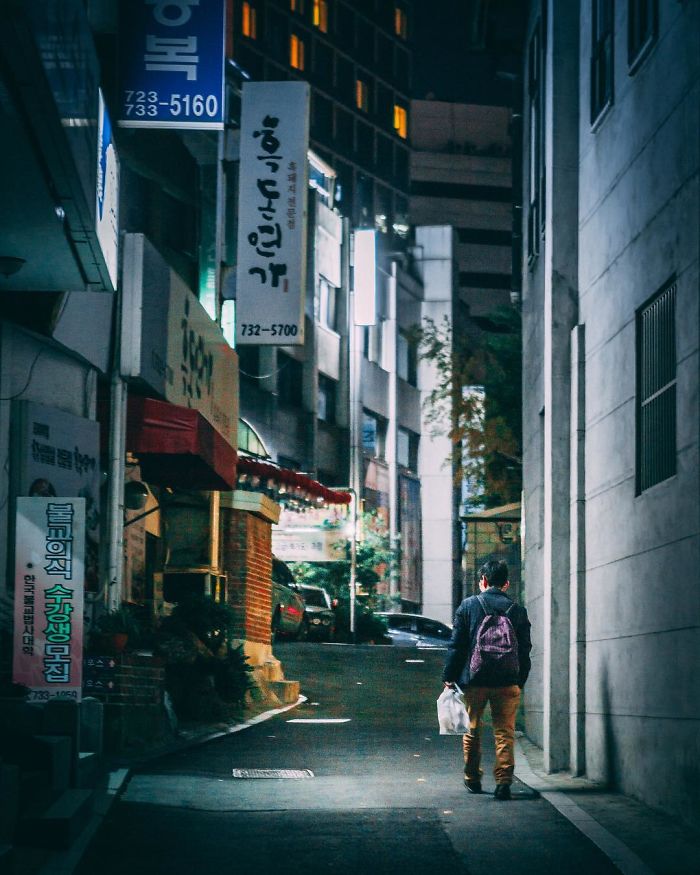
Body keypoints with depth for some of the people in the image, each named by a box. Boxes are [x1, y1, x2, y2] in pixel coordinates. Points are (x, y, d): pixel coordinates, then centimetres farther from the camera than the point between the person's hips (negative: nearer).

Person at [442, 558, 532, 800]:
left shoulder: (468, 605, -1)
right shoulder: (518, 610, 4)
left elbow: (456, 644, -2)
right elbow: (524, 651, 6)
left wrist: (449, 677, 3)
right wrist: (520, 682, 14)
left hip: (473, 680, 0)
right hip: (507, 682, 1)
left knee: (472, 730, 15)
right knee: (504, 732, 3)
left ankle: (472, 779, 25)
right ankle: (503, 781, -7)